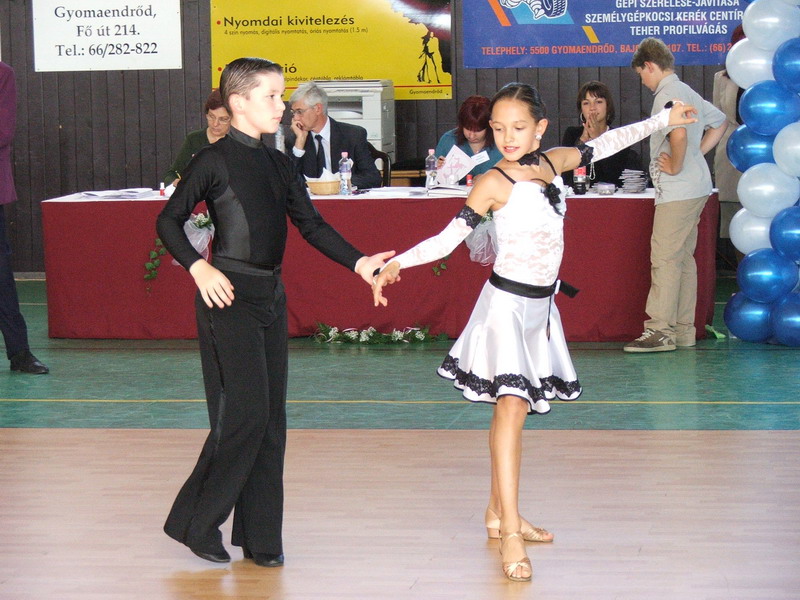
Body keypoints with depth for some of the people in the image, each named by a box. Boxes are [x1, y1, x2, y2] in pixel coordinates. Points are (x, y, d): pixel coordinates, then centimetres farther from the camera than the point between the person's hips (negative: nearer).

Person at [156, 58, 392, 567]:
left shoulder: (279, 164, 12)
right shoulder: (214, 161, -7)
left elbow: (311, 224, 10)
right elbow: (170, 220, -4)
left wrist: (358, 262, -2)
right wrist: (199, 267, -17)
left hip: (271, 296, 7)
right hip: (229, 297, -7)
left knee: (271, 420, 6)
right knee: (244, 414, -11)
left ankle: (259, 536, 13)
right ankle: (194, 522, 3)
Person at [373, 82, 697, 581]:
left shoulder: (552, 163, 5)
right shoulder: (494, 183, -11)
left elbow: (603, 144, 20)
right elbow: (449, 237, -14)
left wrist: (662, 120, 30)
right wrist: (396, 264, -28)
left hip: (540, 304, 6)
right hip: (507, 302, -6)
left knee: (514, 406, 12)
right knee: (511, 405, -16)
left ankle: (499, 512, 22)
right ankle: (510, 532, -18)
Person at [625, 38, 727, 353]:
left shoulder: (667, 95, -14)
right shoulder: (687, 92, 16)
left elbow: (679, 133, -32)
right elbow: (719, 122, 29)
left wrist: (676, 166, -18)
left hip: (677, 190, -10)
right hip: (696, 187, 10)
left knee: (665, 258, -8)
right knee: (683, 256, 12)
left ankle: (660, 330, -8)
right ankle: (683, 330, 15)